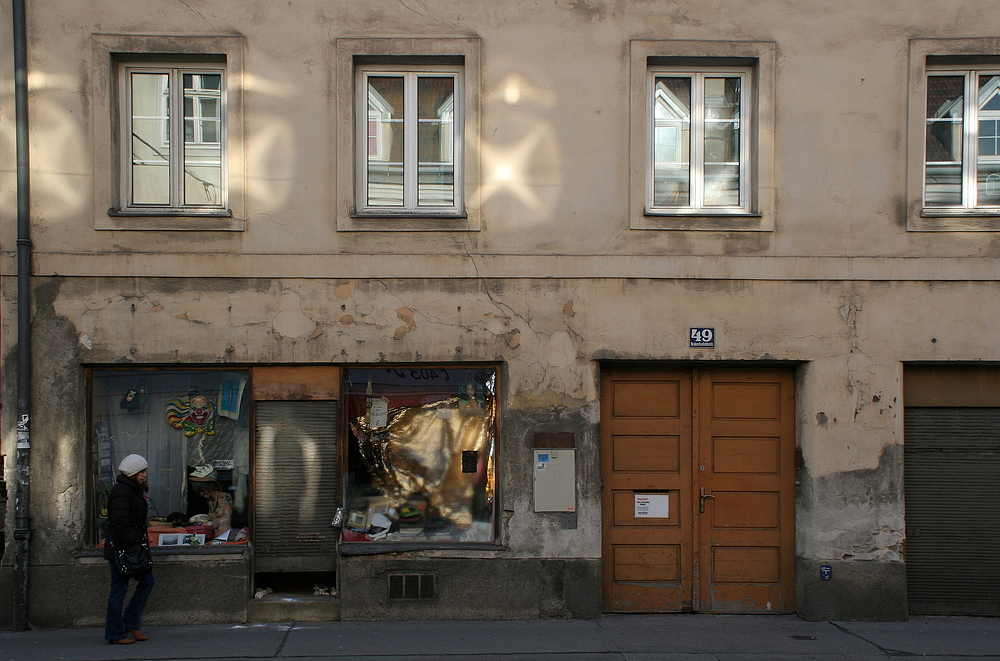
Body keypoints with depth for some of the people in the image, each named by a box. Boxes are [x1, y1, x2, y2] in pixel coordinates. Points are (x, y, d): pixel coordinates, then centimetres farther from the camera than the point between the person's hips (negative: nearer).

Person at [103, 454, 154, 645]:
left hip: (133, 548, 10)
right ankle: (116, 634, 7)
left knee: (146, 581, 11)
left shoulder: (134, 491, 16)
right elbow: (120, 523, -24)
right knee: (119, 589, -2)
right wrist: (134, 542, -21)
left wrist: (142, 540, 12)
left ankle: (131, 624, 19)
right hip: (121, 549, -10)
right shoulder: (121, 491, -16)